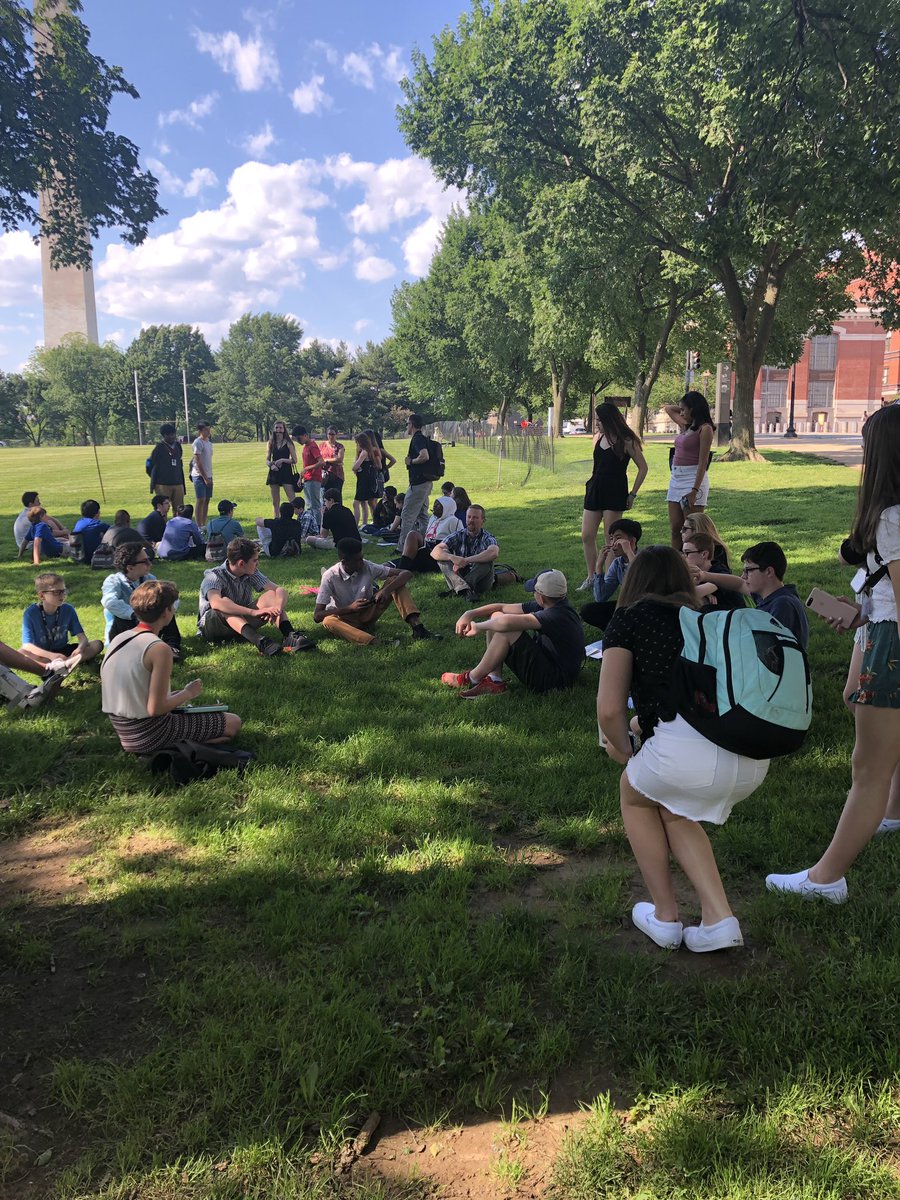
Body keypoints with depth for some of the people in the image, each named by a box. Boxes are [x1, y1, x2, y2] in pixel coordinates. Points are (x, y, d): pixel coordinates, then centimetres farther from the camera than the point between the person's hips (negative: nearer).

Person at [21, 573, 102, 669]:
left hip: (64, 651, 3)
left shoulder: (68, 610, -5)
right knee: (21, 653, -35)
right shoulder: (30, 613, -14)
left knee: (97, 644, -17)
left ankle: (67, 662, -36)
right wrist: (51, 655, -40)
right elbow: (27, 645, -22)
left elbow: (82, 637, -9)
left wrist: (80, 649, -34)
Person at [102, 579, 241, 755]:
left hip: (124, 733, 8)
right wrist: (188, 693, -6)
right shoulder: (159, 649, -21)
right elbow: (155, 709, -23)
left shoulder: (118, 639, 4)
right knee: (233, 723, 2)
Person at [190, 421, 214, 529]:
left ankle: (204, 525, 14)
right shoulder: (197, 443, -12)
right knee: (201, 500, -7)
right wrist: (205, 478, -17)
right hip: (200, 476, -8)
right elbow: (198, 462, -16)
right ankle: (199, 527, -5)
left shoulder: (209, 442, 14)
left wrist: (210, 477, 13)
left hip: (208, 476, 8)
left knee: (207, 500, 8)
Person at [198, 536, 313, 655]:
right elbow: (216, 603, -41)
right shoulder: (214, 576, -21)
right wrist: (254, 612, -47)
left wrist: (277, 608, -35)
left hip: (243, 623, 5)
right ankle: (259, 642, -53)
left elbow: (280, 591, -12)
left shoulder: (252, 573, -4)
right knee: (224, 602, -36)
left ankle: (289, 635, -38)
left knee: (271, 595, -16)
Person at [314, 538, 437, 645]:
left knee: (394, 580, -17)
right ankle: (376, 643, -57)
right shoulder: (330, 577, -21)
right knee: (328, 621, -39)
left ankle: (416, 626, -33)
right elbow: (317, 616, -23)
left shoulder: (367, 567, -15)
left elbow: (406, 574, -17)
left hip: (368, 613, 2)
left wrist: (386, 590, -35)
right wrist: (350, 608, -32)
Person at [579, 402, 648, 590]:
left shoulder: (626, 441, -7)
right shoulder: (597, 437, 11)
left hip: (615, 493, -6)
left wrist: (633, 494, -6)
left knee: (610, 537, -3)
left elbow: (643, 467, -4)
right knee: (586, 536, 2)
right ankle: (591, 577, 13)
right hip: (595, 490, 6)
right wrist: (591, 484, 17)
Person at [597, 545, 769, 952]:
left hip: (688, 749, -5)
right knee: (674, 810, 33)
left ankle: (665, 918, 32)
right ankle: (719, 919, 23)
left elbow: (609, 709, 2)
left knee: (633, 794, 29)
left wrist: (624, 750, 22)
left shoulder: (628, 619, 11)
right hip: (755, 759, 6)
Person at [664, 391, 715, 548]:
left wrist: (695, 490, -20)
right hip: (676, 478, 8)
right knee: (675, 529, 7)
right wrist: (684, 407, 19)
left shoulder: (705, 429, -8)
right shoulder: (685, 426, 15)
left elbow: (703, 462, -14)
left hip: (693, 478, -8)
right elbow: (668, 408, 33)